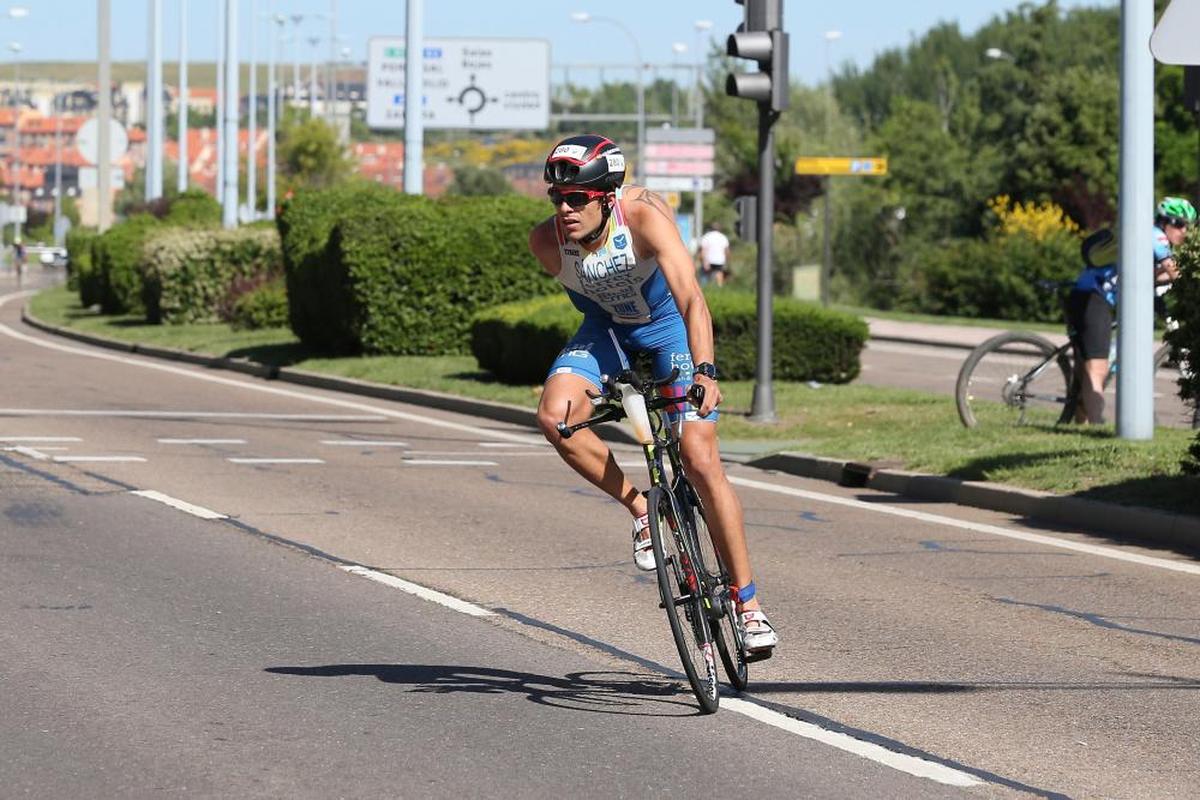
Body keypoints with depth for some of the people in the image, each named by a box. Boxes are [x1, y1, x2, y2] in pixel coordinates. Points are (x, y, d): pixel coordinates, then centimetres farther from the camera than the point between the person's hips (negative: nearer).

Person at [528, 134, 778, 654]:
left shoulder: (644, 215, -34)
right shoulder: (547, 240, -22)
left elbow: (690, 296, -43)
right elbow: (583, 299, 0)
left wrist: (704, 371, -56)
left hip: (670, 325, -3)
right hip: (607, 328, 3)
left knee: (701, 462, -13)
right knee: (554, 417, -26)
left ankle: (748, 605, -3)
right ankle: (641, 509, -3)